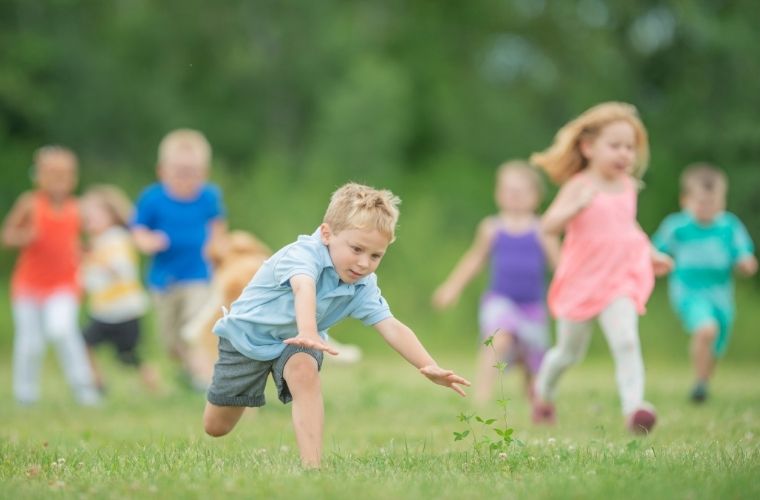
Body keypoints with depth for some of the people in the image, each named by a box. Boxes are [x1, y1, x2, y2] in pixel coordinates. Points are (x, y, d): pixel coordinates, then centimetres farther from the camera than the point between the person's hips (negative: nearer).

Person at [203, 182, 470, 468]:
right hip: (248, 334, -3)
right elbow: (304, 290, -56)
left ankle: (311, 464, -34)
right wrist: (308, 334, -77)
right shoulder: (303, 254, -36)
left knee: (305, 371, -33)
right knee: (216, 427, 7)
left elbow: (392, 328, -25)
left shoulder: (363, 287, -17)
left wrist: (429, 367, -41)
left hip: (295, 342, 3)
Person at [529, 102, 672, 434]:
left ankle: (634, 407, -26)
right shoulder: (580, 186, -13)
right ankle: (544, 392, 44)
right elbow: (549, 225, -25)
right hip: (581, 280, -3)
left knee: (625, 341, -19)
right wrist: (577, 205, -40)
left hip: (621, 279, 3)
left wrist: (651, 254, 19)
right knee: (570, 351, 16)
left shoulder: (627, 186, 6)